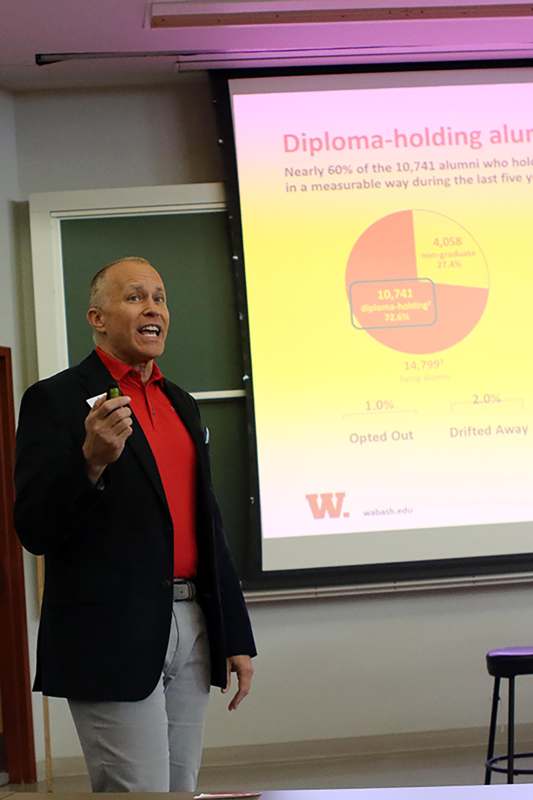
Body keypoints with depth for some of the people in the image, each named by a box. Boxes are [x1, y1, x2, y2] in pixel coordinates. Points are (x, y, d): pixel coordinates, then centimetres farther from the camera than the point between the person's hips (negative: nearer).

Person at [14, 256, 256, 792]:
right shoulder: (57, 400, -5)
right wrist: (92, 460, -27)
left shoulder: (180, 404, 17)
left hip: (191, 628, 7)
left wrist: (236, 635, 16)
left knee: (182, 788, 11)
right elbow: (34, 530, -11)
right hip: (113, 641, -7)